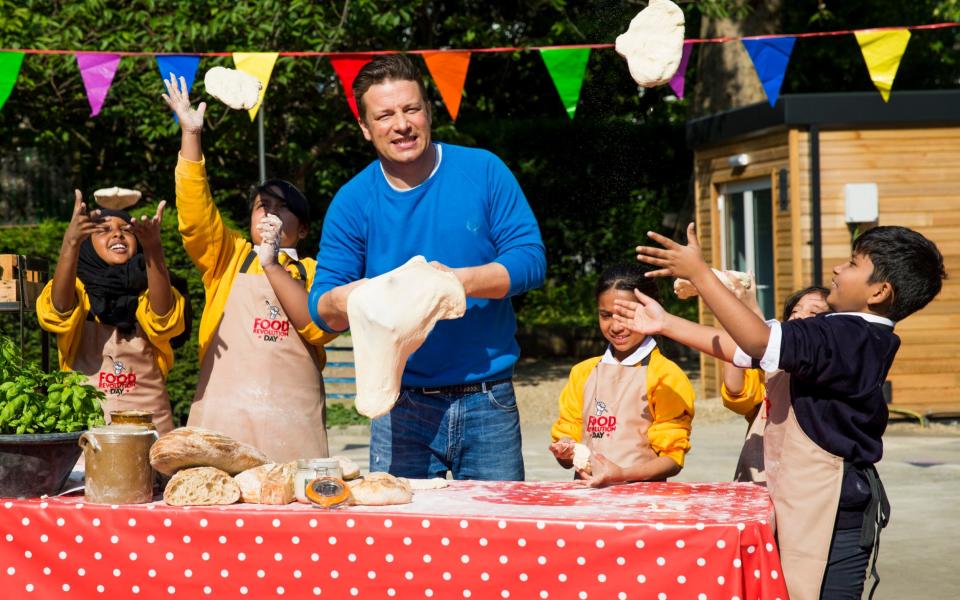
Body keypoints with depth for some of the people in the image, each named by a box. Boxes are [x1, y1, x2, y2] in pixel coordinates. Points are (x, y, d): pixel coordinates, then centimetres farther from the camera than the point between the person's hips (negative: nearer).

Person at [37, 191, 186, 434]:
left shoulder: (148, 290, 2)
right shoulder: (78, 288, 2)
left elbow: (163, 318, -20)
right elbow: (59, 312, -21)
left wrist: (153, 248, -35)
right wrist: (70, 242, -36)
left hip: (149, 422, 1)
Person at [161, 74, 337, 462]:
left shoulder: (313, 272, 13)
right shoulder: (227, 257, 15)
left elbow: (319, 326, -6)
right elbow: (195, 213, -1)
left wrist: (273, 265, -11)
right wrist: (190, 134, -8)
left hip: (293, 421, 0)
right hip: (223, 419, 0)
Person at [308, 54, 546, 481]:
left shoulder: (483, 172, 0)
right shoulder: (353, 201, 2)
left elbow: (531, 259, -5)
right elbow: (322, 308, 1)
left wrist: (460, 280, -22)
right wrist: (341, 301, -24)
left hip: (488, 400, 0)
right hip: (400, 406, 1)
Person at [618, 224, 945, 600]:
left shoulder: (851, 338, -19)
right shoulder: (843, 335, 11)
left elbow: (760, 342, -29)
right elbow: (747, 348, 13)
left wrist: (698, 273, -24)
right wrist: (666, 324, 11)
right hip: (811, 509, 10)